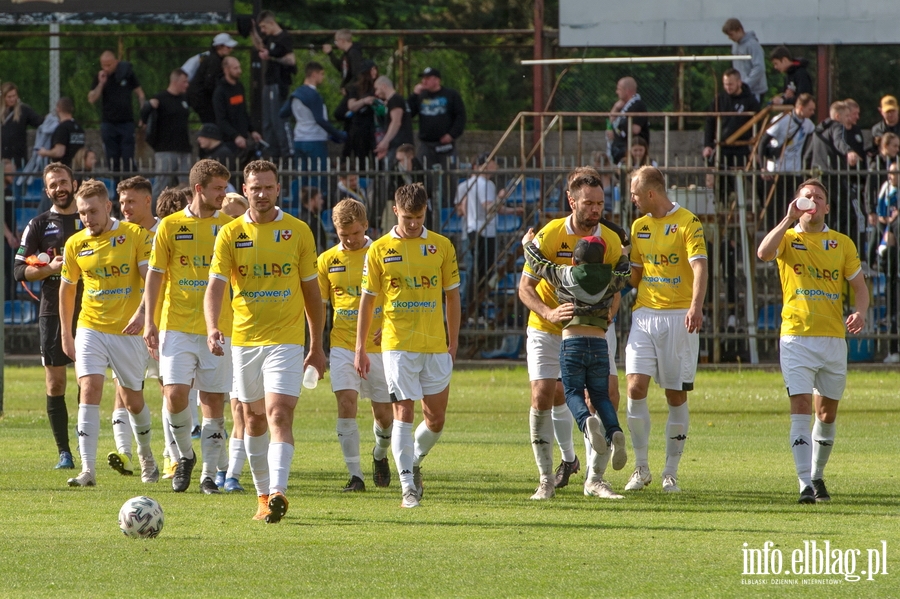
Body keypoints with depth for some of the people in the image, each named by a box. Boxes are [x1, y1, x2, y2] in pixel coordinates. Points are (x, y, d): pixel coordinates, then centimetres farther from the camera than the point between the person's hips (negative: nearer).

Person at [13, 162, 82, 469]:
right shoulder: (39, 225, 7)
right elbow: (20, 270, 2)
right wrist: (50, 268, -14)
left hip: (88, 312, 0)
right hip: (53, 313, 0)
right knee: (55, 383, -1)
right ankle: (64, 452, 4)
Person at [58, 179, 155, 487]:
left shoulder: (135, 235, -7)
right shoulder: (75, 244, 3)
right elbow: (67, 289, 14)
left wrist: (142, 312, -28)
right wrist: (66, 334, 14)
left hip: (128, 332, -1)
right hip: (90, 331, 1)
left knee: (133, 400, 10)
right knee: (89, 391, -16)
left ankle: (145, 452, 39)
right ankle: (88, 470, -21)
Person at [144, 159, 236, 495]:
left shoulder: (229, 226, 6)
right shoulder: (170, 226, 4)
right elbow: (155, 274, 7)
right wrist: (149, 322, 0)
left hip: (217, 328, 1)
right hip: (177, 326, -1)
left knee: (214, 400, 1)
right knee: (175, 394, -12)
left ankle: (209, 474, 9)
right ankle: (185, 456, 13)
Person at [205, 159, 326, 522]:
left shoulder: (298, 232, 2)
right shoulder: (230, 234, 1)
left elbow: (311, 290, 9)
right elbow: (216, 285, -8)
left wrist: (317, 347, 10)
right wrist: (212, 328, -27)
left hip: (286, 339, -2)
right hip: (244, 339, 2)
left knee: (279, 414, -17)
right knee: (254, 419, 11)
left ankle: (277, 493, -28)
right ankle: (263, 495, 24)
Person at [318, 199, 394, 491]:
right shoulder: (327, 261, 4)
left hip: (378, 345, -1)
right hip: (342, 344, 1)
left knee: (384, 413, 5)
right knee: (346, 402, -16)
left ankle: (380, 454, 38)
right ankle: (355, 475, -13)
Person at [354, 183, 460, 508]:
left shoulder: (442, 246, 5)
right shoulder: (379, 250, 1)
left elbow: (451, 296, 11)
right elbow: (368, 300, 5)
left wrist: (453, 342, 8)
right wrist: (360, 349, 3)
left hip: (435, 346, 2)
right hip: (397, 344, -2)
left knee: (436, 418, 5)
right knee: (404, 413, -9)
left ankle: (414, 462, 33)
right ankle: (407, 486, -8)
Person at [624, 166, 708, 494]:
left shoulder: (688, 223, -5)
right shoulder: (639, 226, 14)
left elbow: (700, 266, -18)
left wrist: (696, 306, -33)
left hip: (678, 317, -5)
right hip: (644, 314, 5)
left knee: (677, 396, 0)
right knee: (635, 387, -9)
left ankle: (671, 473, 8)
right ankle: (641, 468, 0)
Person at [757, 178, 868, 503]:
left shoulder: (842, 243, 9)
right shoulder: (788, 239, 2)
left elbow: (859, 286, 13)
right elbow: (763, 253, -19)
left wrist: (859, 312, -7)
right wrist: (790, 218, -21)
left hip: (833, 338, 3)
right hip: (797, 337, -3)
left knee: (827, 412, 10)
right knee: (801, 408, -13)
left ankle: (817, 476, 28)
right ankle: (806, 485, -18)